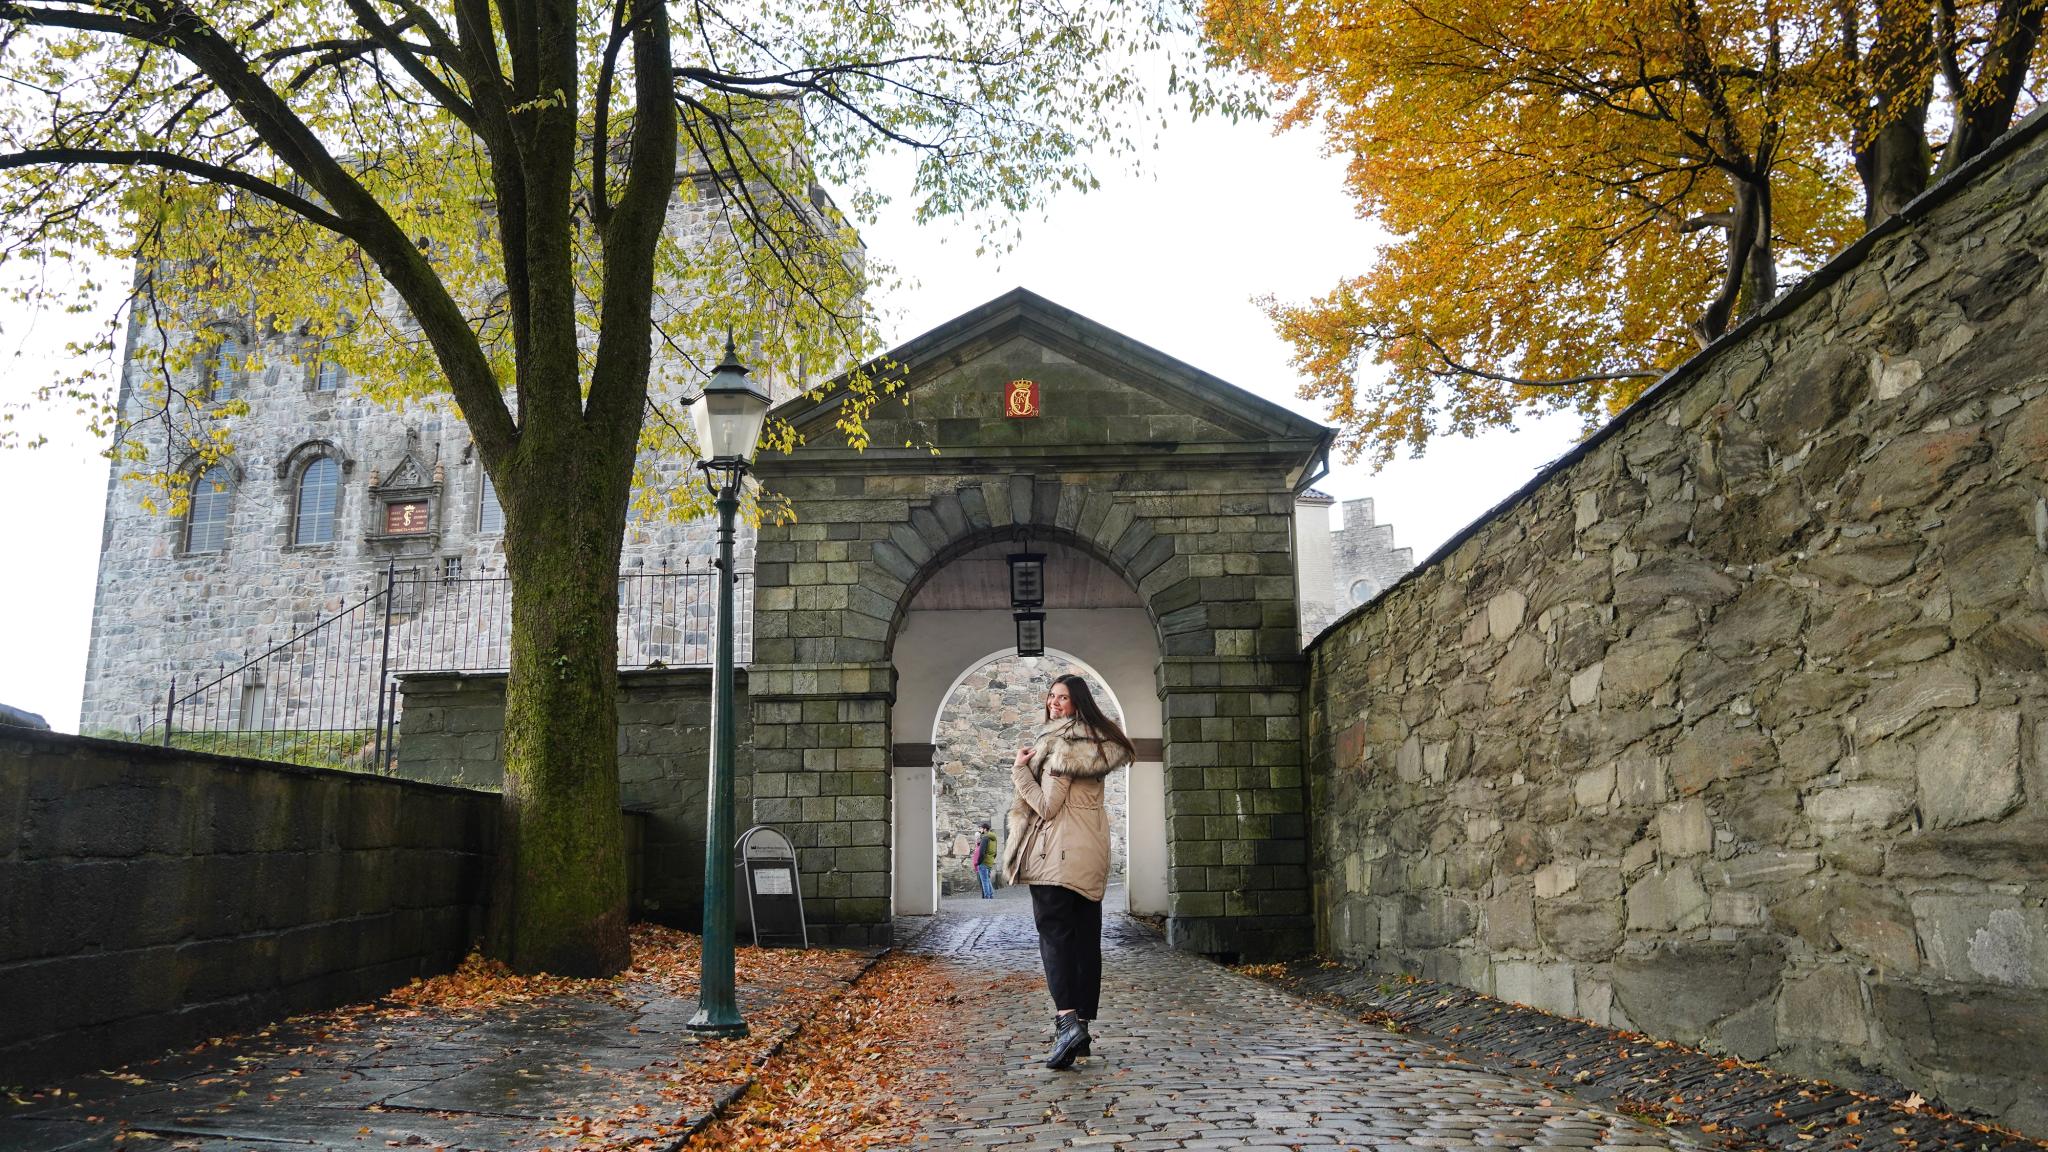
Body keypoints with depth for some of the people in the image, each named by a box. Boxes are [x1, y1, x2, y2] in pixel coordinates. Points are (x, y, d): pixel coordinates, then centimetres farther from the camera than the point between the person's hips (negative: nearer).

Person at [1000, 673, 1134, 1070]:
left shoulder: (1061, 745, -13)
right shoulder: (1097, 742, 13)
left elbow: (1048, 806, -15)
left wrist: (1020, 770, -5)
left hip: (1057, 852, -8)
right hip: (1092, 850, 8)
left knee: (1054, 933, -9)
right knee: (1086, 938, 8)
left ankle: (1067, 1019, -24)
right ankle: (1081, 1026, 13)